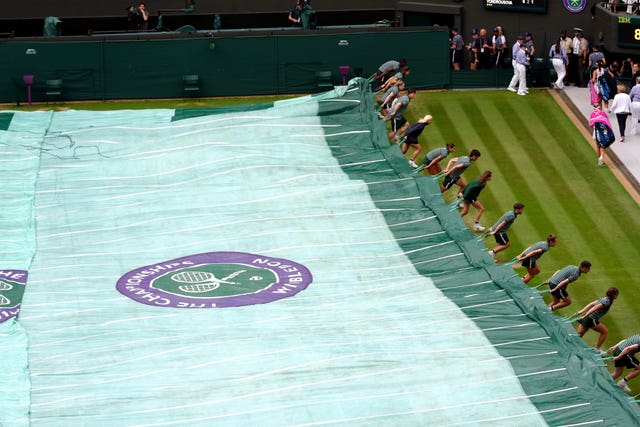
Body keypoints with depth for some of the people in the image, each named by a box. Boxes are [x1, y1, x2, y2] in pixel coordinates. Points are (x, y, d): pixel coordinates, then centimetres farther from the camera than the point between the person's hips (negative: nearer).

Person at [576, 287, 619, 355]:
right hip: (591, 320, -9)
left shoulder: (604, 299, 14)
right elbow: (595, 308, -22)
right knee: (605, 331, 8)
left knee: (578, 335, 8)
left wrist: (582, 311, 11)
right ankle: (597, 348, 15)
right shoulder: (607, 302, -14)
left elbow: (591, 304, 14)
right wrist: (585, 315, -25)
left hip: (586, 318, 9)